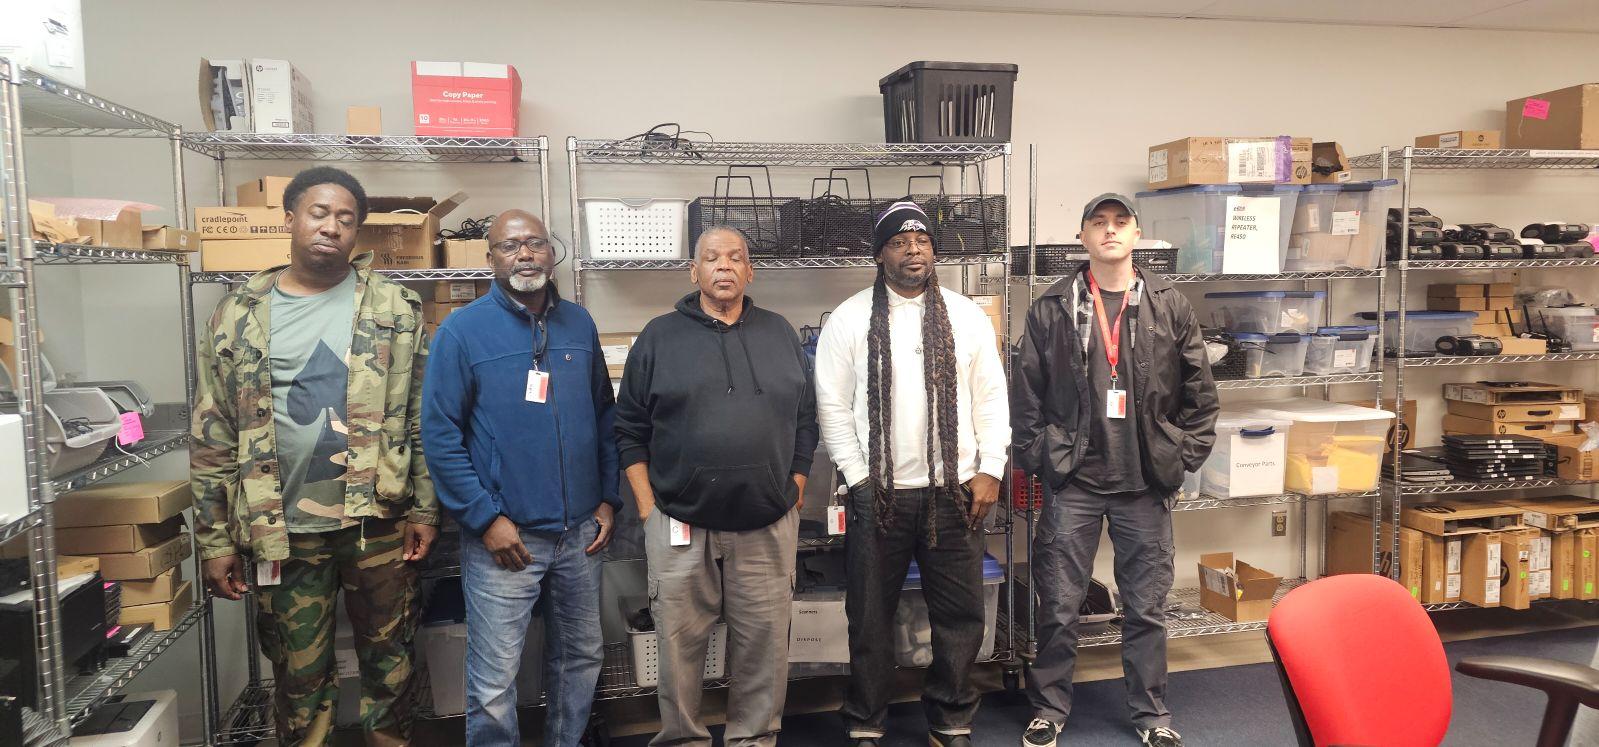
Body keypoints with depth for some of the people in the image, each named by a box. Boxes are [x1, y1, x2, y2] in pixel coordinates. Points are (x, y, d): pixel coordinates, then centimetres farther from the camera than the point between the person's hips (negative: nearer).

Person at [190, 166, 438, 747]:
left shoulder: (396, 308, 0)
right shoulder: (238, 317, 1)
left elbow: (423, 418, 1)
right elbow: (213, 441, 2)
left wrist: (425, 508, -3)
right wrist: (215, 540, 0)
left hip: (379, 521, 0)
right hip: (281, 532, 0)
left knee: (389, 660, 14)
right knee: (299, 676, 13)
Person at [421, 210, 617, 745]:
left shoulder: (579, 324, 6)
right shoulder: (462, 330, -7)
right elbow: (440, 435, -9)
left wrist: (608, 499, 6)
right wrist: (487, 518, -13)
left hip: (580, 531, 5)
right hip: (503, 536, -4)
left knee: (582, 656, 18)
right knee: (494, 682, 2)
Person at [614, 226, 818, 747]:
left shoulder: (781, 335, 10)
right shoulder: (659, 337, 4)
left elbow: (804, 423, 12)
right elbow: (630, 430, 3)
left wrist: (794, 493, 5)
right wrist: (649, 509, -3)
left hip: (768, 527, 2)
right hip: (679, 527, -1)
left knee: (765, 643, 8)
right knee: (679, 644, 7)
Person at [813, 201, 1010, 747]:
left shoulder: (967, 317, 5)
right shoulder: (848, 319, 0)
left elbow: (990, 398, 6)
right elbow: (832, 406, -1)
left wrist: (990, 471, -1)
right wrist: (859, 478, -5)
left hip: (954, 491, 2)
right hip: (878, 494, -1)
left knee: (961, 614, 8)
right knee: (870, 617, 8)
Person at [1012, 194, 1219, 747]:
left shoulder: (1170, 307, 4)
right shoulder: (1052, 308, 1)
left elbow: (1201, 393, 7)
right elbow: (1027, 392, 2)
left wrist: (1185, 457, 2)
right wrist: (1035, 457, -2)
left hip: (1146, 482, 1)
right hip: (1072, 480, -1)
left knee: (1147, 607, 11)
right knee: (1058, 606, 6)